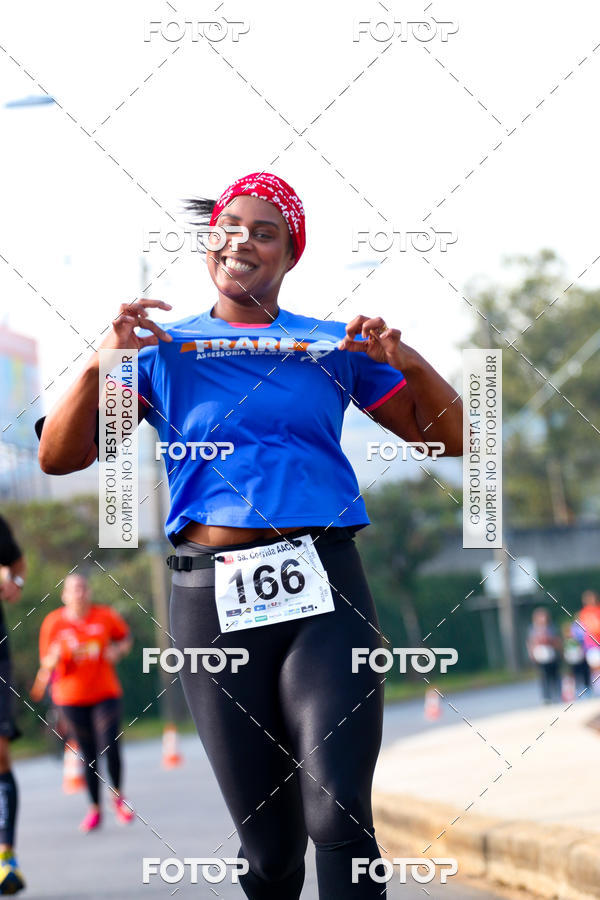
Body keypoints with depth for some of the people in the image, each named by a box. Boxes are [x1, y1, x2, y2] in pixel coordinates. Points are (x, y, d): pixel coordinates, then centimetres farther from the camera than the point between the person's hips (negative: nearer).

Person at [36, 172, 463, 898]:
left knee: (339, 822, -17)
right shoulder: (164, 350, 12)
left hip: (322, 591, 0)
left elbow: (451, 437, 14)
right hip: (213, 594, 0)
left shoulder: (334, 348, 13)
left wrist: (409, 365, -4)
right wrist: (103, 365, -12)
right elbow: (59, 457, 4)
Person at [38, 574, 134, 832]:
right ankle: (94, 809, 17)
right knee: (89, 755, 1)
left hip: (105, 693, 0)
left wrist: (118, 650, -7)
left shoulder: (105, 616, -3)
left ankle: (118, 795, 13)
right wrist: (56, 656, -24)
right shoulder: (53, 622, -5)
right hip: (71, 698, 0)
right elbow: (46, 663, -1)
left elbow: (125, 637, 14)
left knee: (110, 748, -12)